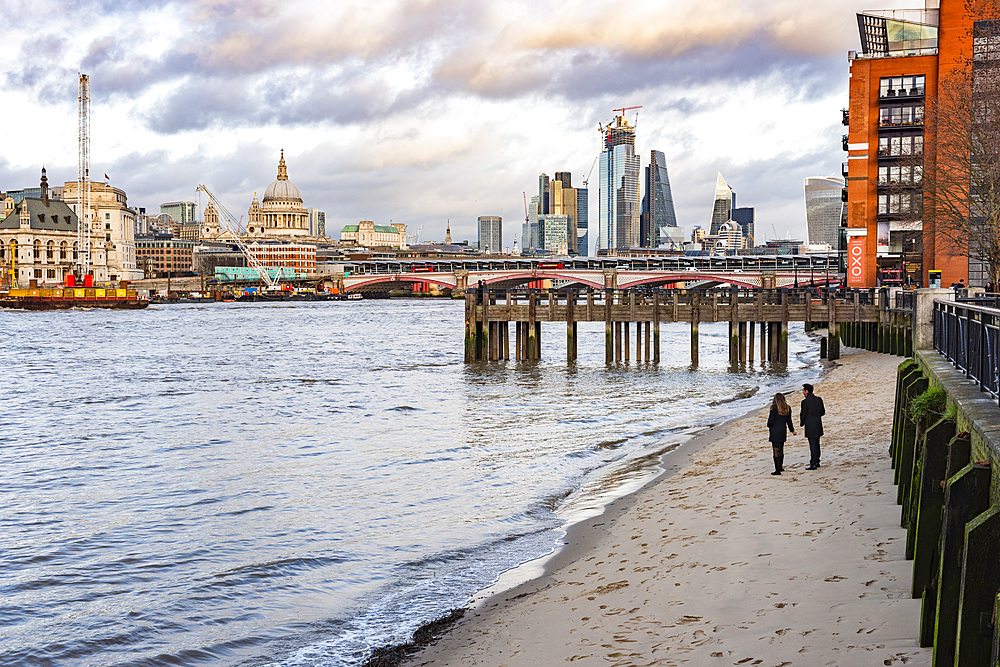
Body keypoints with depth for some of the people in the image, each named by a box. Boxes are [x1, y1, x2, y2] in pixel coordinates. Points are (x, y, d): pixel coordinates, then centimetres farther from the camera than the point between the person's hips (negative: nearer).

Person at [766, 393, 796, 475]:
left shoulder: (774, 407, -13)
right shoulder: (787, 408, 4)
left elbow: (771, 420, -12)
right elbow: (789, 421, 10)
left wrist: (769, 426, 10)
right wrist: (792, 430, 24)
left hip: (775, 432, -6)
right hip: (783, 432, 6)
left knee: (776, 451, -4)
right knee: (781, 450, 19)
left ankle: (777, 470, -7)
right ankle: (780, 467, 30)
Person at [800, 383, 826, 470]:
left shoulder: (805, 402, -15)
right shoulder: (819, 399, 5)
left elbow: (803, 415, -10)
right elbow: (823, 412, 10)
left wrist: (801, 423, 8)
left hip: (810, 427, -7)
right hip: (818, 425, 7)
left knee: (813, 445, -4)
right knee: (816, 444, 17)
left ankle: (813, 464, -1)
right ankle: (817, 462, 25)